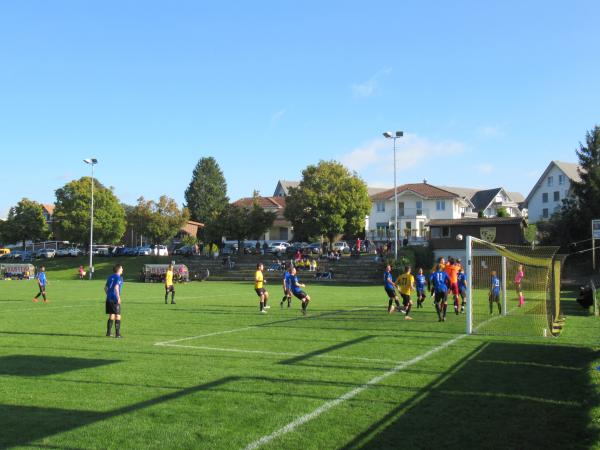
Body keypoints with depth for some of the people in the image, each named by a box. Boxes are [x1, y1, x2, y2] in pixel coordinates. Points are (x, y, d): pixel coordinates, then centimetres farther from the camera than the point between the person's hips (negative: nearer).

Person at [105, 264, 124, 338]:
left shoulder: (110, 277, 15)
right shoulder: (119, 277, -8)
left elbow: (105, 287, 17)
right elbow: (116, 287, -20)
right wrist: (118, 298, -18)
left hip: (109, 299, 7)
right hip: (115, 299, -7)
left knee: (111, 316, 14)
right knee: (118, 316, -2)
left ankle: (108, 333, 15)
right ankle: (117, 334, -3)